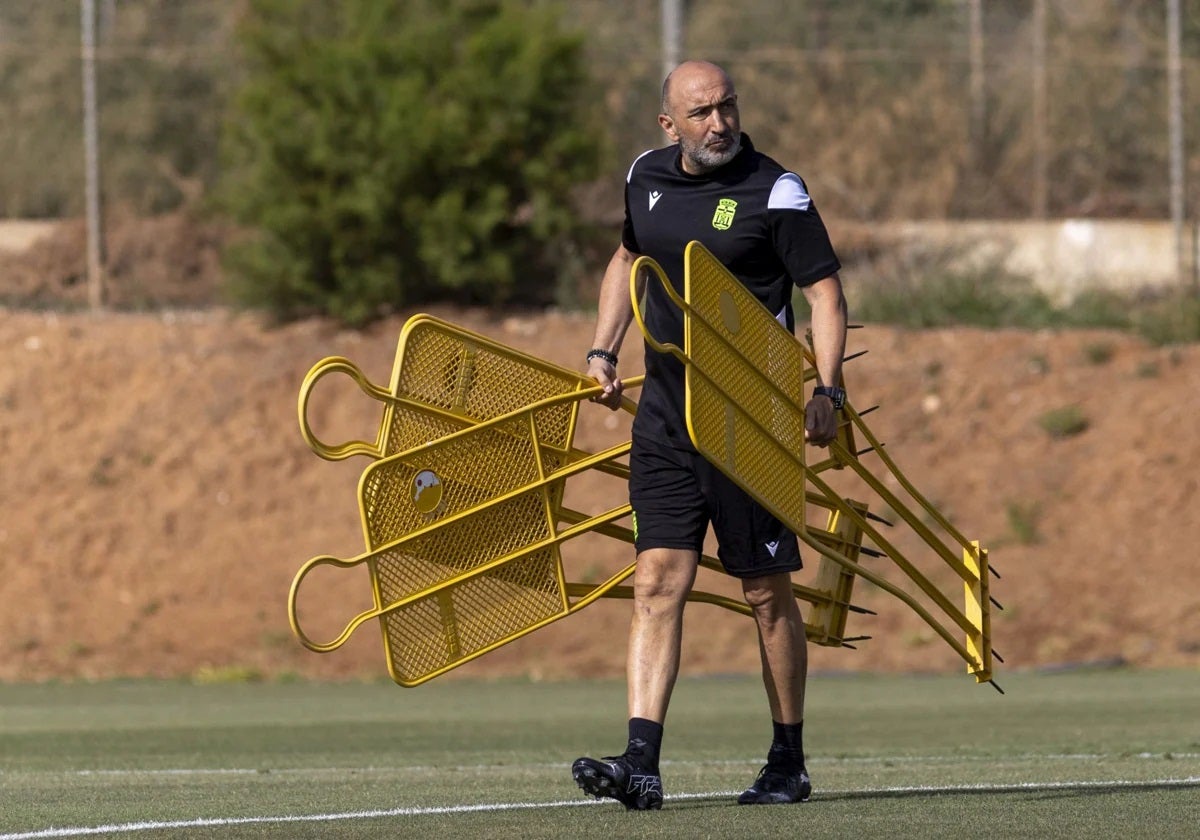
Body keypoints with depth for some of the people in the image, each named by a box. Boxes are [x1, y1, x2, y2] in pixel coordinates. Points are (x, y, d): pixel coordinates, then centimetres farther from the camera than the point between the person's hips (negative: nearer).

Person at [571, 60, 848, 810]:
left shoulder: (775, 193, -9)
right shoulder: (647, 178, 8)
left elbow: (825, 291, -9)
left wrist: (828, 391, -20)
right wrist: (603, 353, 16)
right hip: (664, 412, 5)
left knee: (768, 591, 3)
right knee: (658, 579, -6)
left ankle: (789, 765, 15)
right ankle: (642, 763, -13)